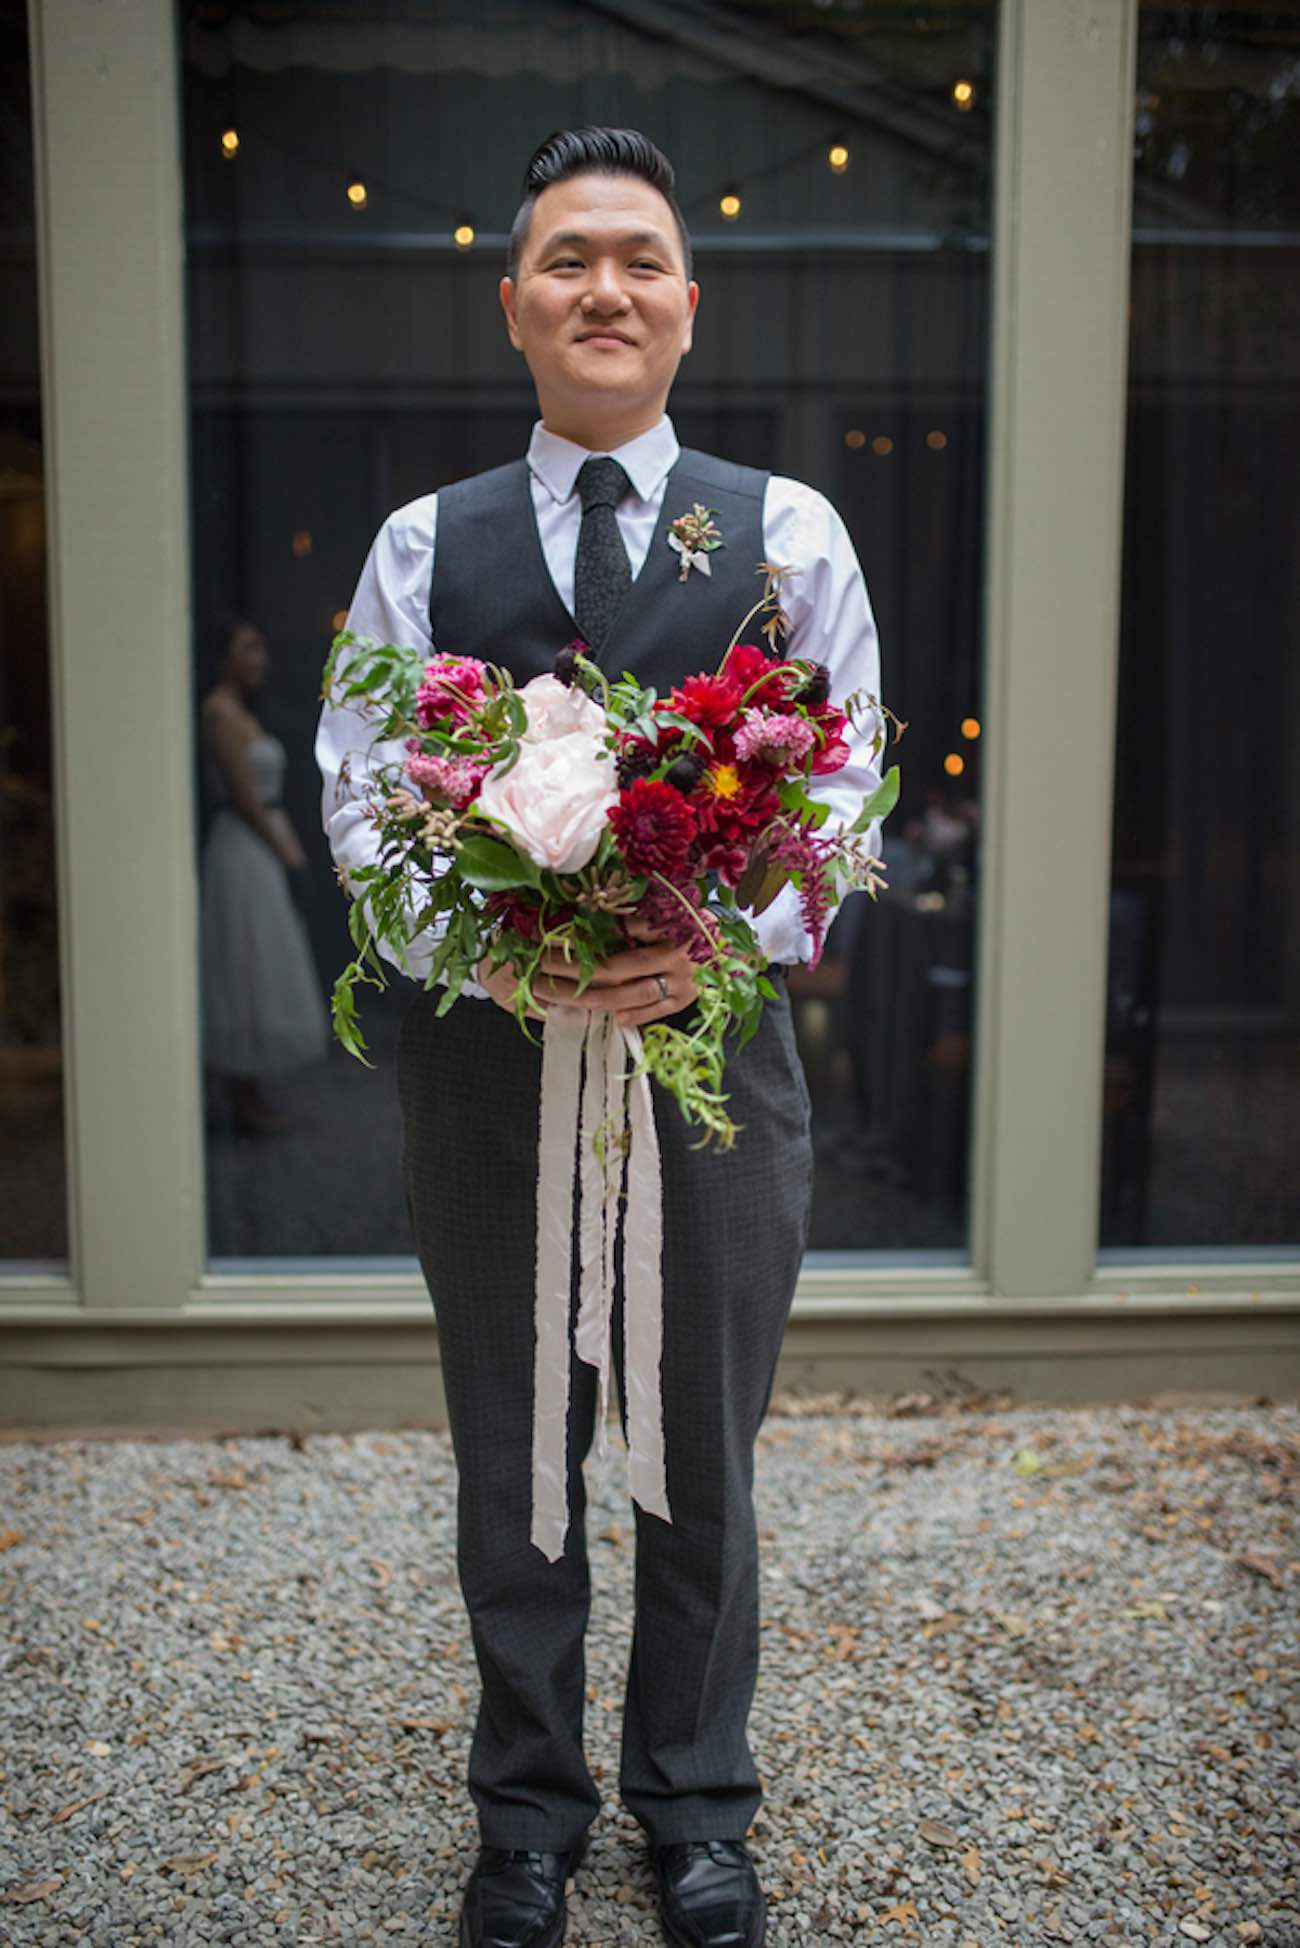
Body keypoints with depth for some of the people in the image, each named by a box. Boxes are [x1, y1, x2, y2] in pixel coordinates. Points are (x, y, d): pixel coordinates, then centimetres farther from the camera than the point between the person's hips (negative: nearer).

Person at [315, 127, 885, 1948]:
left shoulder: (790, 531, 3)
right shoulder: (424, 544, 4)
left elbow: (843, 791, -1)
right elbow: (358, 799, -2)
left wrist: (722, 937, -20)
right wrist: (491, 950, -20)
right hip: (484, 1049, 1)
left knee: (706, 1463, 14)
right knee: (513, 1460, 14)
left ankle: (695, 1801, 37)